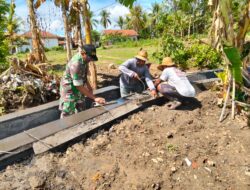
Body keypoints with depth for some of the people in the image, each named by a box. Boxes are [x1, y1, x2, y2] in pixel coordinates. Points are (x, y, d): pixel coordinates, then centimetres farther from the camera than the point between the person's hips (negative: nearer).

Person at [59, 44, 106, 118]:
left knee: (80, 112, 19)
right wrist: (94, 98, -27)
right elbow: (79, 86, -30)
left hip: (78, 90, 9)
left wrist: (89, 86, 8)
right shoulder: (76, 64, -32)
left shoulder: (84, 59, -6)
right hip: (69, 91, -9)